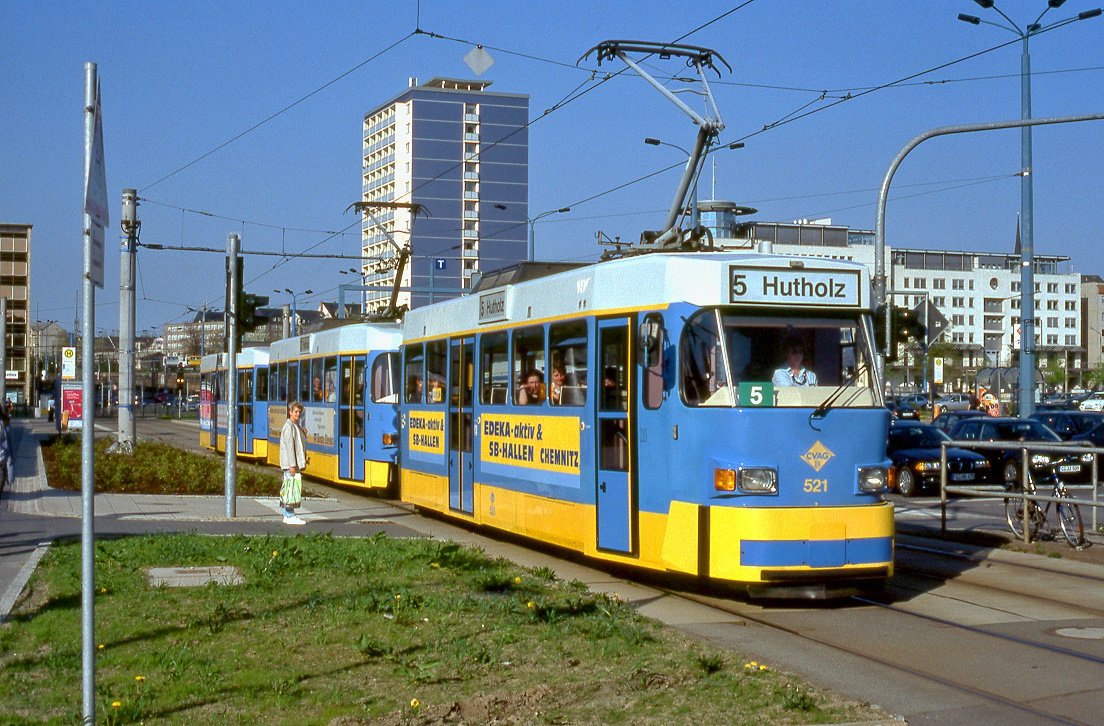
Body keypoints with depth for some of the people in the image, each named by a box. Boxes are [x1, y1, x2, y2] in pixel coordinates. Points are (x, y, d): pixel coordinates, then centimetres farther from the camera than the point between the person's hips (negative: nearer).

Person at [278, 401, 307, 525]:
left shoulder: (297, 426, 17)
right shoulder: (289, 426, -13)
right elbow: (289, 446, -19)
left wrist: (300, 464, 19)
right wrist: (292, 465, -22)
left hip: (296, 463, 10)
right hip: (290, 463, -10)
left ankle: (288, 515, 18)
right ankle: (290, 516, -10)